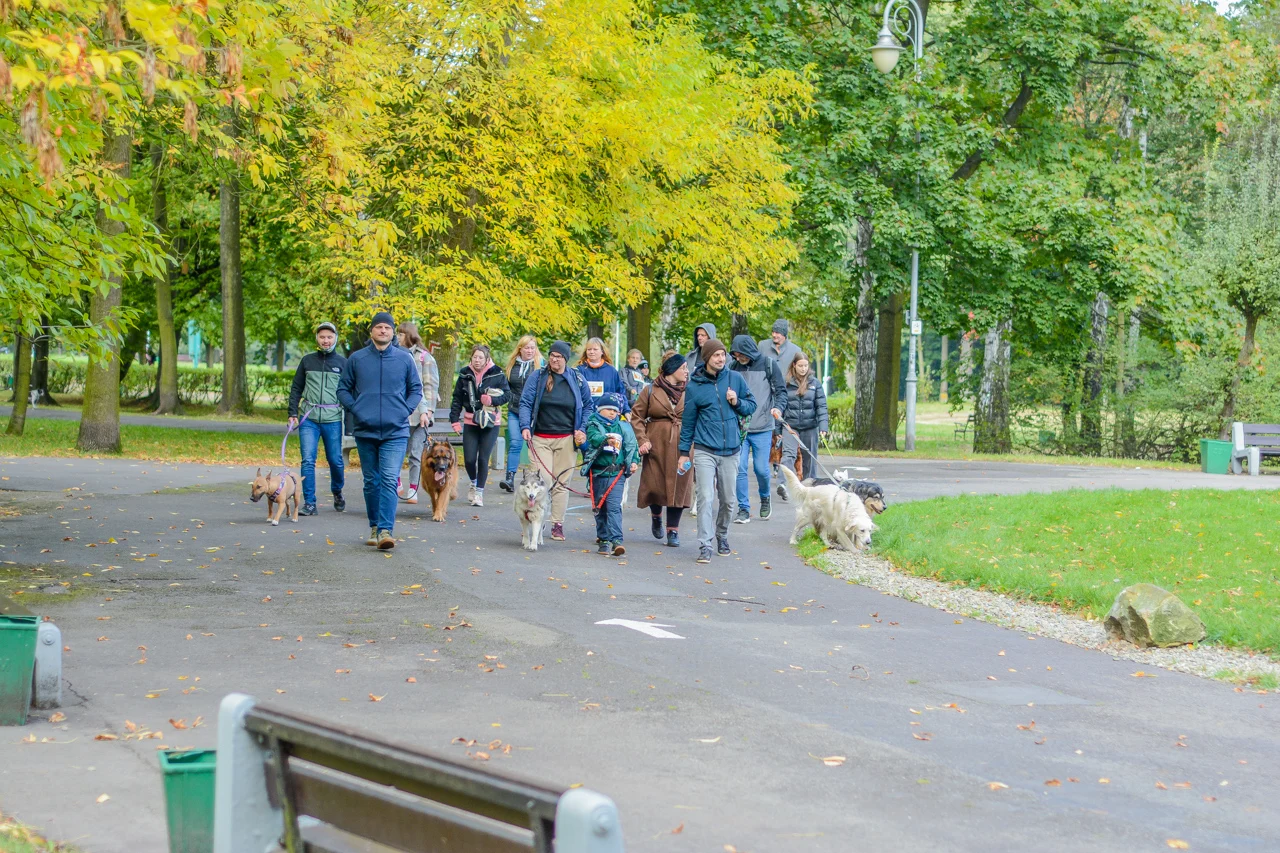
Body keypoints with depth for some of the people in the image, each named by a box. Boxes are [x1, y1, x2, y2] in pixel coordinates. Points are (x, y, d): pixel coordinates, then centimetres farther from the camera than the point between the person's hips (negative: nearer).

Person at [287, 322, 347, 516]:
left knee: (335, 460, 5)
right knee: (308, 460, -6)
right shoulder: (307, 361, 9)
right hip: (308, 419, 1)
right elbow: (296, 389, 14)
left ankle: (337, 492, 32)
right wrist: (292, 414, 5)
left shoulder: (342, 362, 6)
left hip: (333, 419, -1)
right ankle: (309, 503, -2)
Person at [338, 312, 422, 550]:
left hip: (396, 432, -2)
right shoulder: (356, 359, 4)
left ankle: (386, 530, -18)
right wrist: (355, 409, -4)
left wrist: (405, 410, -2)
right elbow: (343, 389, 11)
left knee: (389, 480, -13)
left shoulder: (405, 359, 3)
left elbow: (416, 389, 12)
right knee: (371, 482, 10)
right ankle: (374, 527, 23)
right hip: (365, 432, 2)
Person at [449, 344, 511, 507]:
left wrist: (493, 400, -17)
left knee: (483, 458, -4)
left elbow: (507, 394, 1)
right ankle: (474, 483, 28)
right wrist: (454, 419, 1)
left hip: (491, 422, -2)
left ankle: (479, 491, 11)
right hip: (470, 422, 2)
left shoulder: (497, 374, -3)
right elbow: (457, 398, 9)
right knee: (469, 459, -2)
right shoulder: (465, 375, 4)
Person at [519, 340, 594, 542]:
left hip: (566, 439, 1)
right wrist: (525, 426, -15)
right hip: (540, 439, -1)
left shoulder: (577, 379, 4)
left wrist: (582, 429, 1)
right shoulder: (537, 377, 1)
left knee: (562, 482, 5)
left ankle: (558, 524, 12)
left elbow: (588, 406, 13)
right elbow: (525, 403, 0)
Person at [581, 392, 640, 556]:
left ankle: (616, 540, -18)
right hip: (597, 473, 0)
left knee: (614, 506, -11)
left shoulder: (623, 427, 10)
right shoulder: (593, 425, 2)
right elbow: (594, 438, -18)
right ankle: (603, 539, 21)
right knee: (599, 508, 9)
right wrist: (606, 440, -37)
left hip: (616, 474, 0)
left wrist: (634, 461, -2)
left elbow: (631, 446, 12)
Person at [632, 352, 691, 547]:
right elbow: (636, 416, 4)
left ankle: (673, 531, 9)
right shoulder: (651, 391, 2)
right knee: (654, 485, 1)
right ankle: (656, 516, 33)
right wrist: (642, 440, -7)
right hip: (657, 445, -1)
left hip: (682, 445, 1)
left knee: (678, 486, -2)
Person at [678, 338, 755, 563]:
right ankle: (705, 546, -12)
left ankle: (722, 535, 34)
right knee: (706, 498, -13)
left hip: (730, 450, 2)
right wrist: (684, 452, 6)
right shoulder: (694, 386, -1)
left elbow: (752, 405, 11)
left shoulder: (736, 378, 3)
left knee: (728, 500, 11)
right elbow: (688, 421, 6)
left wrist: (737, 402, -10)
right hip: (705, 451, -2)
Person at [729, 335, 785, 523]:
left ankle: (765, 498, 29)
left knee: (761, 469, 0)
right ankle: (743, 509, 4)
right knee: (739, 468, -5)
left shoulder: (768, 365, 0)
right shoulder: (734, 367, 7)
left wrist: (779, 407, -17)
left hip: (762, 428, -2)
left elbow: (781, 390, 0)